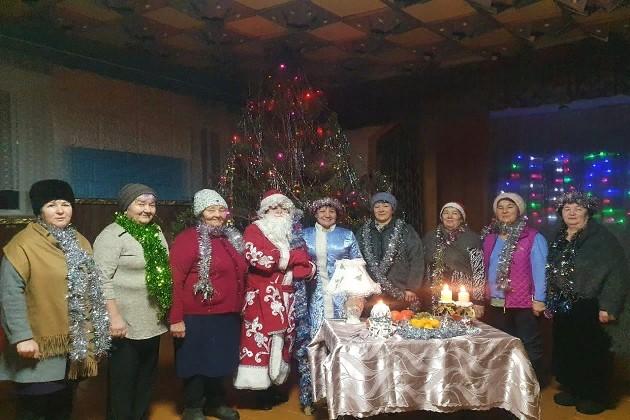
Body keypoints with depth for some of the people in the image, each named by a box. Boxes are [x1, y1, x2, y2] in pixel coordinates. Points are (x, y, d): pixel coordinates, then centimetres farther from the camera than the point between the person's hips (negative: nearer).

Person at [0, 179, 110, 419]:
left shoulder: (80, 242, 10)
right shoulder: (23, 244, -13)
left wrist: (96, 328, 14)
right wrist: (21, 336, -22)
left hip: (76, 343, 7)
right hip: (41, 346, -6)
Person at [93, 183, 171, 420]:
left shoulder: (156, 232, 10)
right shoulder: (112, 235, -13)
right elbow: (102, 280, -18)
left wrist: (168, 309, 15)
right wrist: (114, 317, -22)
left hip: (153, 322, 7)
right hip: (125, 324, -7)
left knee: (147, 376, 18)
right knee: (123, 380, 6)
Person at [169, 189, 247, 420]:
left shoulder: (232, 238, 9)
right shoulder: (188, 239, -13)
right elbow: (175, 280, -17)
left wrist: (237, 307, 19)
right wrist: (176, 318, -20)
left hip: (228, 315, 7)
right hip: (199, 318, -7)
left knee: (221, 361, 19)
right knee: (197, 362, 8)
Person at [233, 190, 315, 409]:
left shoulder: (293, 234, 15)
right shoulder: (254, 230, 0)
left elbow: (308, 267, 5)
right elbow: (258, 259, -19)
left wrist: (278, 260, -11)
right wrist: (289, 258, -9)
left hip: (286, 298, 5)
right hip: (262, 297, -5)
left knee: (282, 340, 9)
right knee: (261, 338, -6)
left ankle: (274, 387, 22)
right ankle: (263, 391, 6)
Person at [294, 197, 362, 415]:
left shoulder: (347, 235, 10)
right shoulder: (305, 235, 10)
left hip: (341, 296, 0)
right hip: (313, 296, 0)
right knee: (311, 341, -5)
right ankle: (309, 396, 5)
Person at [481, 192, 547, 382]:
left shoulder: (533, 237, -7)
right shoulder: (489, 237, 10)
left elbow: (539, 269, -11)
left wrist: (539, 299, -15)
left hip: (524, 304, -6)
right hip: (495, 304, 6)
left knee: (529, 348, 4)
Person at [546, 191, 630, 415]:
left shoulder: (602, 237, -9)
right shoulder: (558, 240, 9)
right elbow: (550, 273, 15)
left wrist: (608, 305, -20)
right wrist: (549, 302, 13)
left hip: (590, 308, -6)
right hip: (563, 307, 6)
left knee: (593, 352, 4)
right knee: (566, 350, 13)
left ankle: (595, 396, 19)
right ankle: (572, 389, 30)